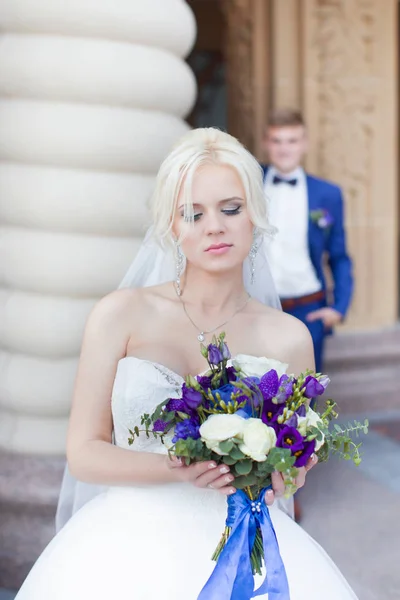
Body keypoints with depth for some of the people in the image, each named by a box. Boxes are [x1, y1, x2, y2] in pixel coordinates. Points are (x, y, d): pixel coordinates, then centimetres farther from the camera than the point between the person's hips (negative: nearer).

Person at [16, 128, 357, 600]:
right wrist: (176, 470, -18)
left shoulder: (288, 338, 1)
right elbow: (83, 453, -2)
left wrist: (281, 476, -9)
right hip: (133, 541, -1)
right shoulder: (120, 315, -3)